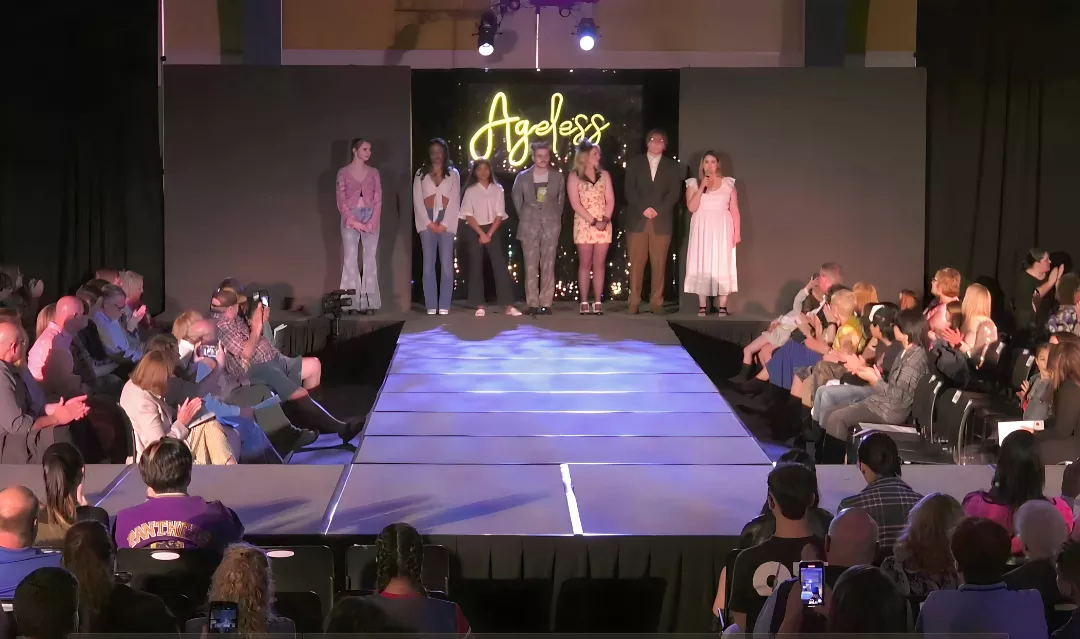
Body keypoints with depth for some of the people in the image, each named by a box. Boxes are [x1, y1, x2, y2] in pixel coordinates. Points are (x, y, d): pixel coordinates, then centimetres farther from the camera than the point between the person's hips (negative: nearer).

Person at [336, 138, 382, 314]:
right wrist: (353, 221, -10)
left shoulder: (373, 172, 9)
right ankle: (352, 303, -3)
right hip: (350, 218, -2)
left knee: (370, 259, -2)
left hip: (371, 218, 2)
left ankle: (369, 302, 0)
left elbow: (378, 199, 5)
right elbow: (341, 200, -1)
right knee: (350, 259, -4)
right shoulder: (343, 172, 2)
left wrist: (372, 222, -8)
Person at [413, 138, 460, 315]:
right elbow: (417, 201, 3)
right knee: (428, 265, -2)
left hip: (446, 221, -1)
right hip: (427, 222, 1)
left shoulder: (453, 174, 8)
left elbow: (454, 201, 1)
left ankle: (444, 307, -4)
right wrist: (429, 223, -8)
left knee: (446, 265, -6)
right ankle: (431, 307, -1)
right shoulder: (421, 173, 10)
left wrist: (444, 224, -8)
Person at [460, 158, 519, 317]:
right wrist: (481, 234, -13)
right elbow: (468, 215, -5)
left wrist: (489, 234, -9)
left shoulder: (497, 189, 4)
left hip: (493, 230, 1)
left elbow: (499, 215, 0)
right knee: (476, 267, -1)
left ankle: (509, 305, -12)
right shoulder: (470, 191, 0)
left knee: (500, 265, -8)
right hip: (474, 231, -1)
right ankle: (479, 306, 1)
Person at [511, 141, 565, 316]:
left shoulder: (557, 176, 5)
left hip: (551, 226, 0)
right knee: (531, 266, -3)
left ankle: (546, 303, 1)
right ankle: (533, 304, 0)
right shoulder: (523, 177, 3)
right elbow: (516, 198, 15)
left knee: (548, 266, -1)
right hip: (529, 226, 0)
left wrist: (555, 216, 10)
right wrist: (524, 217, 12)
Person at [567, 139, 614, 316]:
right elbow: (576, 204, -6)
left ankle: (598, 303, 1)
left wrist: (605, 220, -11)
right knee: (585, 264, -2)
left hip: (604, 225, 3)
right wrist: (593, 221, -12)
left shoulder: (604, 175, 11)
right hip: (584, 225, -3)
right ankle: (584, 303, -1)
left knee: (599, 264, 1)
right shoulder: (574, 177, 1)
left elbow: (610, 200, 5)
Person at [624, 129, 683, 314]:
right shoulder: (634, 163, 11)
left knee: (659, 264, -1)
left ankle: (656, 302, 1)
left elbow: (674, 193, 2)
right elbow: (629, 190, 2)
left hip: (661, 221, 0)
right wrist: (644, 209, -11)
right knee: (636, 263, -2)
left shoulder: (672, 166, 11)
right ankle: (634, 302, 0)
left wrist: (658, 210, -11)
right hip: (637, 220, 0)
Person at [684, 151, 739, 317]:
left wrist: (737, 233, -3)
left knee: (722, 265, -3)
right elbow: (691, 207, -7)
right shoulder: (694, 183, 5)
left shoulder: (728, 183, 6)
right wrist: (702, 187, -12)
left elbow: (734, 210, 3)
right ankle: (702, 306, 1)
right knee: (701, 266, -2)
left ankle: (722, 307, -2)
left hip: (722, 230, 0)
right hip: (702, 230, 0)